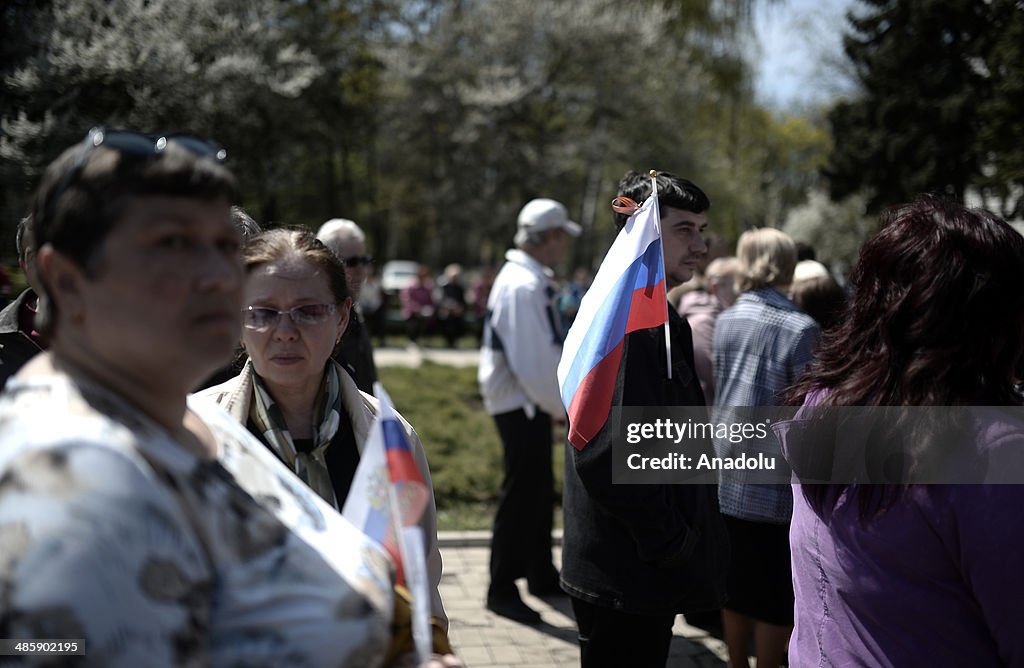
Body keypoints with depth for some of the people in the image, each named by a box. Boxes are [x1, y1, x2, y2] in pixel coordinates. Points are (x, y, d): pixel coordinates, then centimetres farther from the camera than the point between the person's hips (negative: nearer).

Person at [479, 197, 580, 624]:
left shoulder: (531, 280, 11)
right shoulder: (523, 287, -22)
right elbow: (530, 362, -25)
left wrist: (555, 400, 12)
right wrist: (559, 405, -14)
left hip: (530, 403, 10)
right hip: (521, 406, -10)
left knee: (539, 491, 20)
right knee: (521, 495, -2)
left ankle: (540, 575, 34)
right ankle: (502, 590, 8)